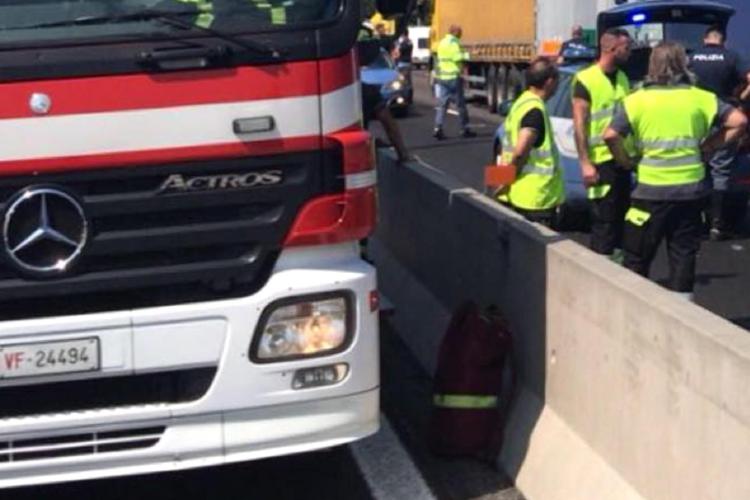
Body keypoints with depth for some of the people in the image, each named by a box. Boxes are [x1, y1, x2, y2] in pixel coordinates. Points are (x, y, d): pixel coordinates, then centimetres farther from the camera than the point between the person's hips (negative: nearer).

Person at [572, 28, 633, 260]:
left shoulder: (623, 78, 12)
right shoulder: (586, 79, -10)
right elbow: (579, 124, -13)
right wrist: (585, 163, -19)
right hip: (601, 160, -7)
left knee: (621, 216, 12)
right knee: (604, 219, -3)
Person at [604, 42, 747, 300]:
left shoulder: (637, 100, -4)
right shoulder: (700, 98, 1)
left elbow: (611, 135, -14)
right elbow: (739, 122, -3)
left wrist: (626, 161, 1)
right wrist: (709, 147, 4)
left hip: (652, 190, -2)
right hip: (691, 189, 2)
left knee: (637, 257, 8)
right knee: (684, 254, 10)